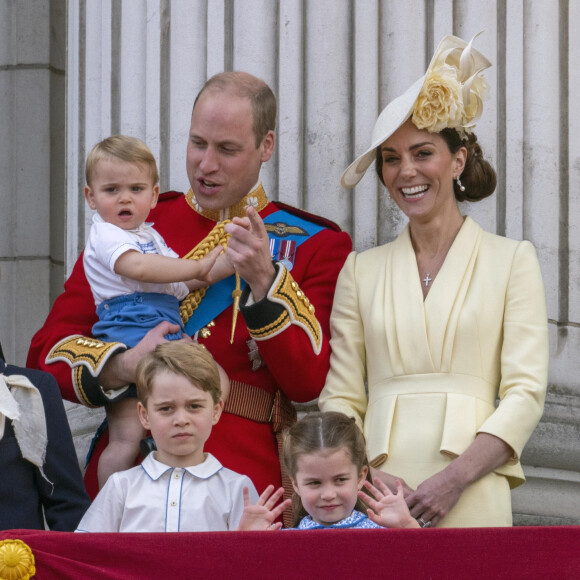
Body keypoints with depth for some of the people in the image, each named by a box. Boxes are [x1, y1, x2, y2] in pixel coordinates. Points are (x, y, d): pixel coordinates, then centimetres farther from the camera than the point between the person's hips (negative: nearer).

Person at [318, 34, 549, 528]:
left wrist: (454, 479, -14)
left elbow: (525, 393, -1)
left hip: (471, 501, -2)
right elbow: (340, 397, 10)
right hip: (376, 502, 2)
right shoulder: (361, 270, 14)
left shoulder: (512, 260, 7)